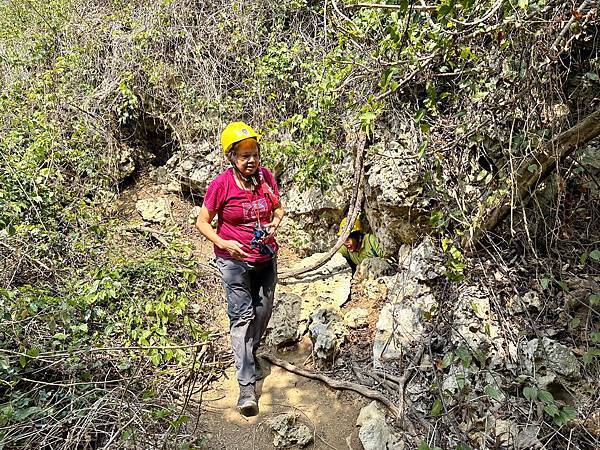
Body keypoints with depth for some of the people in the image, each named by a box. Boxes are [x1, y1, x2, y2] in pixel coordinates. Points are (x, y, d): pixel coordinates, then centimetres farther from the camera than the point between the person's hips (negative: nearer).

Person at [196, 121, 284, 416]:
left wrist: (275, 222, -11)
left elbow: (278, 208, 11)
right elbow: (202, 222, -8)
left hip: (266, 257, 5)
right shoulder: (221, 185, -17)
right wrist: (224, 243, -24)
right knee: (241, 316, -6)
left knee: (263, 311, 16)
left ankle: (250, 354, 44)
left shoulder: (266, 177, -5)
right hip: (234, 260, -5)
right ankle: (247, 384, 0)